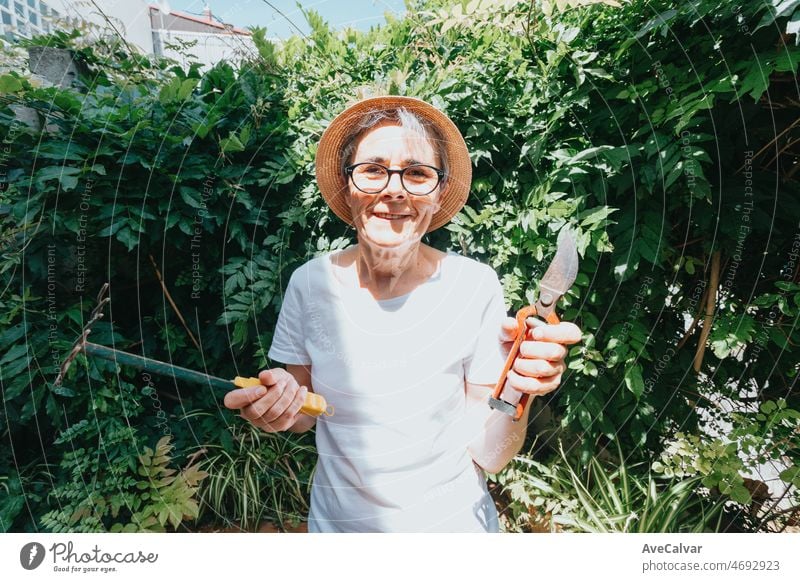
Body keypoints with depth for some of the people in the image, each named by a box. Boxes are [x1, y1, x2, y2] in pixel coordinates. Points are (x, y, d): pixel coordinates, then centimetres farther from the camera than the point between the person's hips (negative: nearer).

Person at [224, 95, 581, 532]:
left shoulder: (474, 285, -20)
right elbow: (303, 417, -2)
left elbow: (488, 455, -15)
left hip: (451, 520, -1)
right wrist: (278, 405, -23)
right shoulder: (309, 282, -15)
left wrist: (515, 391, -33)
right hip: (336, 520, 2)